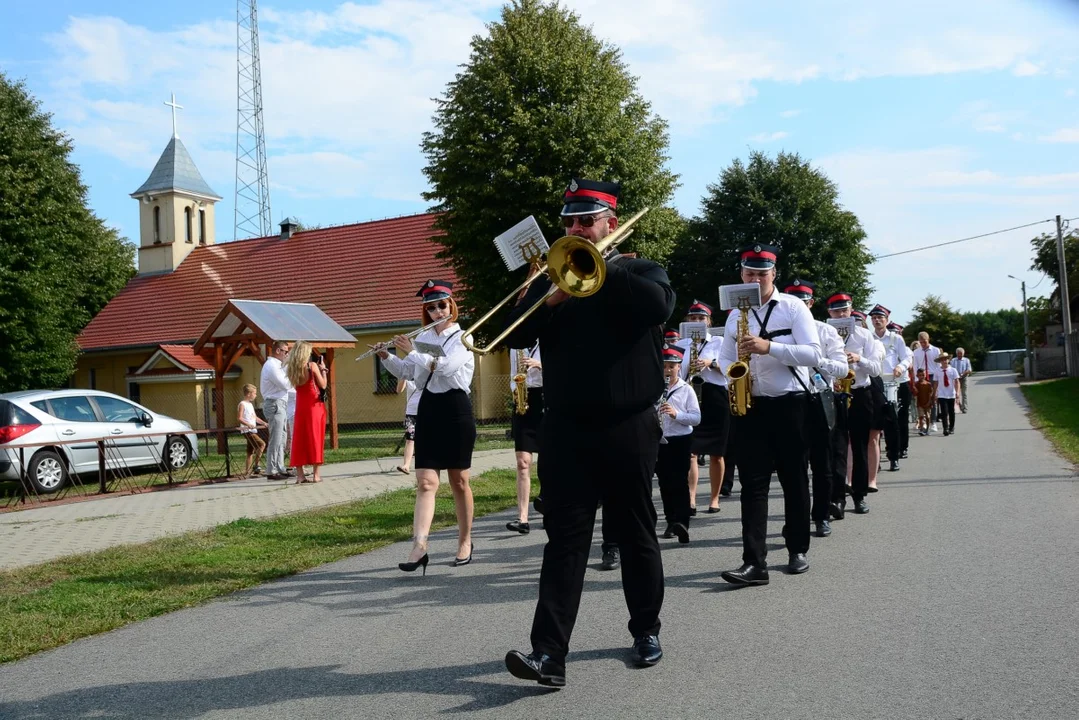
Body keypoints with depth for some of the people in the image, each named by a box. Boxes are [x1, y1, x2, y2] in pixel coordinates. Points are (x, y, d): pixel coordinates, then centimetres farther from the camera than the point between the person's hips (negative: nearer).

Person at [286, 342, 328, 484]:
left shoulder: (292, 368, 6)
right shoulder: (312, 366, -7)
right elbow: (323, 385, -4)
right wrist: (322, 370, 9)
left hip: (300, 406, 4)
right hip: (314, 405, -4)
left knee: (299, 439, 6)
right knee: (315, 438, 0)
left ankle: (300, 475, 5)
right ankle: (316, 475, -1)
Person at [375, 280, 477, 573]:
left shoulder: (463, 337, -3)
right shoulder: (422, 339, 13)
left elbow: (447, 366, -20)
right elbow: (405, 372, 21)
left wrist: (412, 352, -12)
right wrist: (386, 356, 4)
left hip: (456, 409, -4)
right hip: (428, 411, 4)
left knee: (459, 480, 5)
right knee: (425, 482, -6)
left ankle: (465, 542, 19)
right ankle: (419, 547, -13)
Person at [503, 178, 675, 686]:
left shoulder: (640, 271, 6)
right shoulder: (552, 279, 14)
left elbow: (659, 304, -17)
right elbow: (516, 334, 2)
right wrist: (551, 299, -15)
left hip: (629, 428, -2)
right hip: (565, 429, 2)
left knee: (636, 534, 10)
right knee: (564, 537, -3)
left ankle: (646, 631, 27)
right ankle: (549, 652, -7)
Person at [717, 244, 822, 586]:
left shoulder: (794, 307, -3)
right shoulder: (735, 314, 10)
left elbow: (813, 354, -12)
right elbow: (725, 358, 16)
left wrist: (769, 346, -23)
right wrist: (734, 378, -7)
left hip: (789, 405, -3)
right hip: (749, 406, 3)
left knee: (794, 480, 8)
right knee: (753, 483, -4)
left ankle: (798, 550, 25)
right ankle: (754, 562, -7)